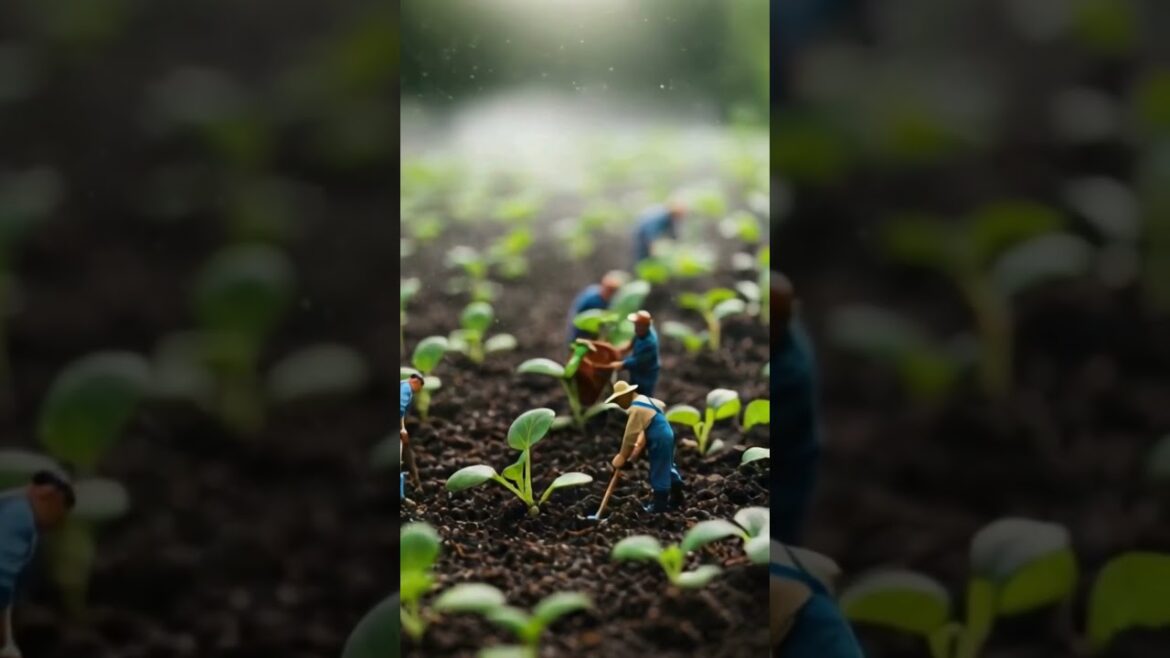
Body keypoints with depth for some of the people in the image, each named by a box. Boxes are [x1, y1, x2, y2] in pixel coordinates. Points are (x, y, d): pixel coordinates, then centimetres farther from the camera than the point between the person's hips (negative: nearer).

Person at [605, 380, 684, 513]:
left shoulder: (636, 408, -20)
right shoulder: (644, 400, 10)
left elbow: (630, 435, -19)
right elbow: (662, 406, 29)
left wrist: (622, 456, -13)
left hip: (659, 439, -10)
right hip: (666, 434, 10)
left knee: (659, 471, -2)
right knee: (667, 467, 19)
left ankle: (660, 504, 5)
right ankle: (676, 498, 29)